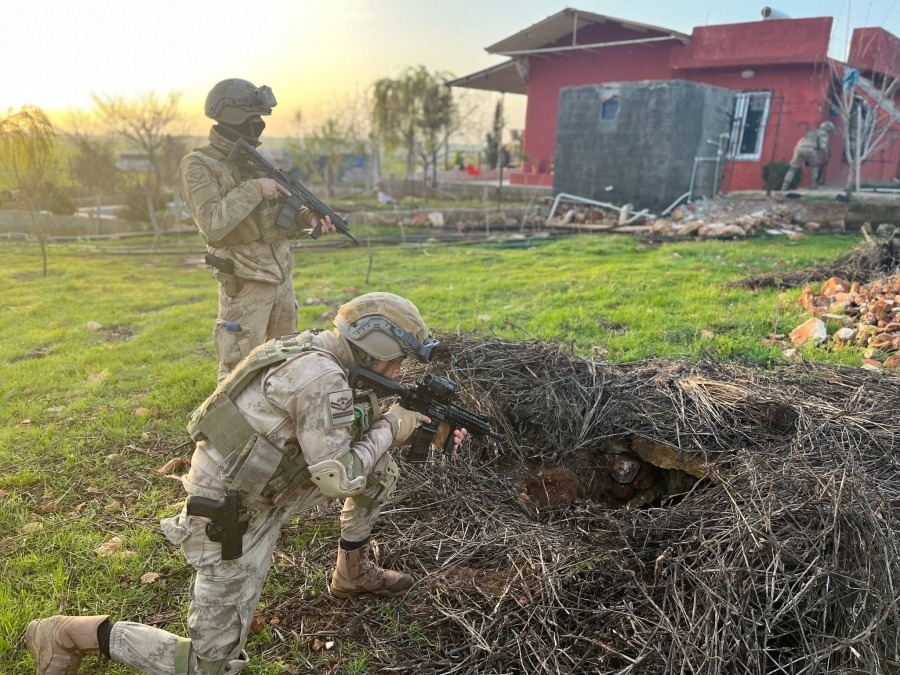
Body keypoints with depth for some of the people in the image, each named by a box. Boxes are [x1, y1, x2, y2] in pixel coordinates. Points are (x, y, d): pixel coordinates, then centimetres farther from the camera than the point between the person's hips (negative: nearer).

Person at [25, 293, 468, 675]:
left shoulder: (319, 353, 1)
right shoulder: (322, 378, -28)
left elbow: (349, 431, 13)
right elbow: (338, 480, -26)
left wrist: (426, 430, 4)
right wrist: (389, 428, -12)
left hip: (264, 489, 9)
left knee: (380, 467, 8)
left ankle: (352, 573, 26)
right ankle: (68, 634, 12)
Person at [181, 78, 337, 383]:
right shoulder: (199, 165, -9)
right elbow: (212, 224, -22)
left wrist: (306, 219, -3)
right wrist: (254, 189, -18)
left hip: (282, 278, 7)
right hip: (244, 285, -7)